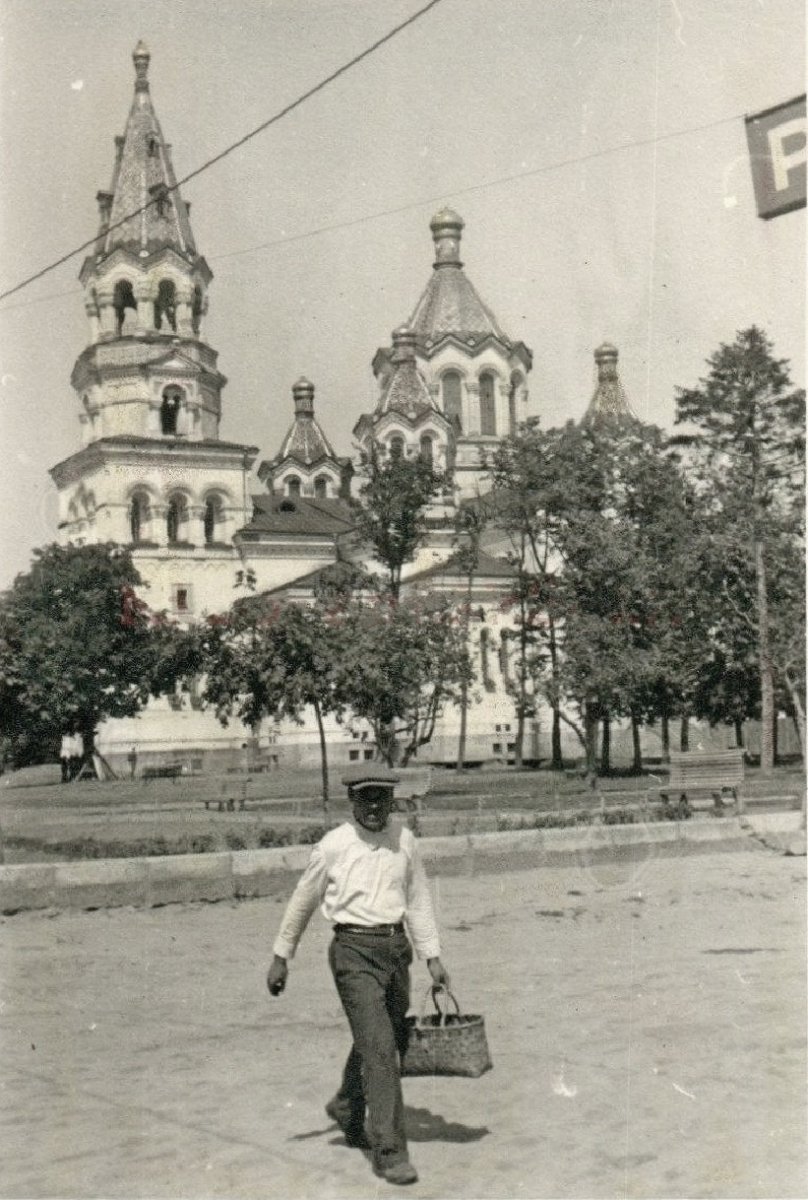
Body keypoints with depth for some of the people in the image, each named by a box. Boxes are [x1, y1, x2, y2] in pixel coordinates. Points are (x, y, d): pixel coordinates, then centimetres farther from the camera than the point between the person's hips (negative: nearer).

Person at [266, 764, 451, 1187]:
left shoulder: (404, 839, 4)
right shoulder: (333, 846, -7)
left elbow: (418, 899, 10)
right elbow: (302, 902, 4)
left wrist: (432, 957, 5)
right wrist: (281, 957, 9)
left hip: (395, 947, 5)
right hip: (354, 951, -5)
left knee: (382, 1043, 19)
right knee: (379, 1050, -11)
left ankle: (347, 1110, 44)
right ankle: (389, 1151, -4)